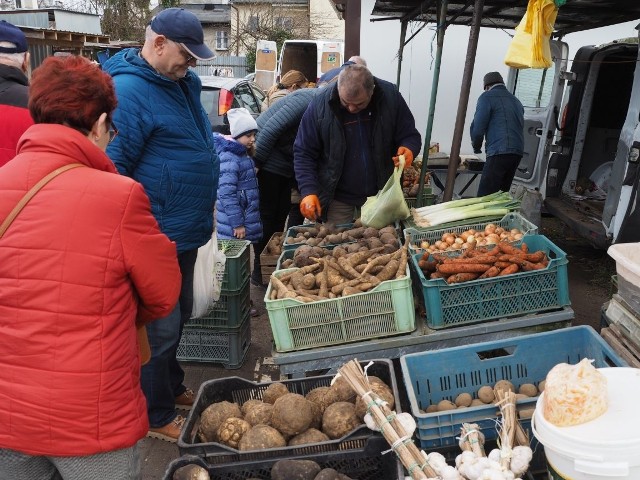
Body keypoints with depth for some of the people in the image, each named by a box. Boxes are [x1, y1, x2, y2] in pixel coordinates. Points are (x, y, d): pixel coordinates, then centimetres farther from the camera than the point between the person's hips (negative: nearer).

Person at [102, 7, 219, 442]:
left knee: (179, 316, 22)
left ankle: (171, 386, 43)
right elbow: (112, 169, -21)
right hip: (157, 238, -9)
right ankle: (158, 415, 24)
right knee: (160, 328, 4)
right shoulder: (128, 91, -19)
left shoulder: (180, 82, 10)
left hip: (185, 230, 9)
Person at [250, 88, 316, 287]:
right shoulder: (308, 99, -23)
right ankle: (260, 272, 9)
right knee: (267, 216, -2)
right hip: (268, 162, -7)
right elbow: (271, 130, -25)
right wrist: (255, 163, -21)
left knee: (281, 217, 9)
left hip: (288, 167, 7)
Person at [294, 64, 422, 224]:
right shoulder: (321, 103, -14)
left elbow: (410, 135, -2)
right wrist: (308, 191, -20)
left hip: (380, 192, 1)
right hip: (338, 196, -1)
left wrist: (409, 149, -25)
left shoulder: (390, 96, -12)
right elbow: (303, 153, -9)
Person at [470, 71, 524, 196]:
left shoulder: (487, 97, 2)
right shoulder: (516, 101, 24)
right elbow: (519, 127, 22)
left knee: (484, 197, -11)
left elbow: (478, 127, -6)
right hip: (518, 153, 8)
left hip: (499, 153, -8)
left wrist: (476, 147, 11)